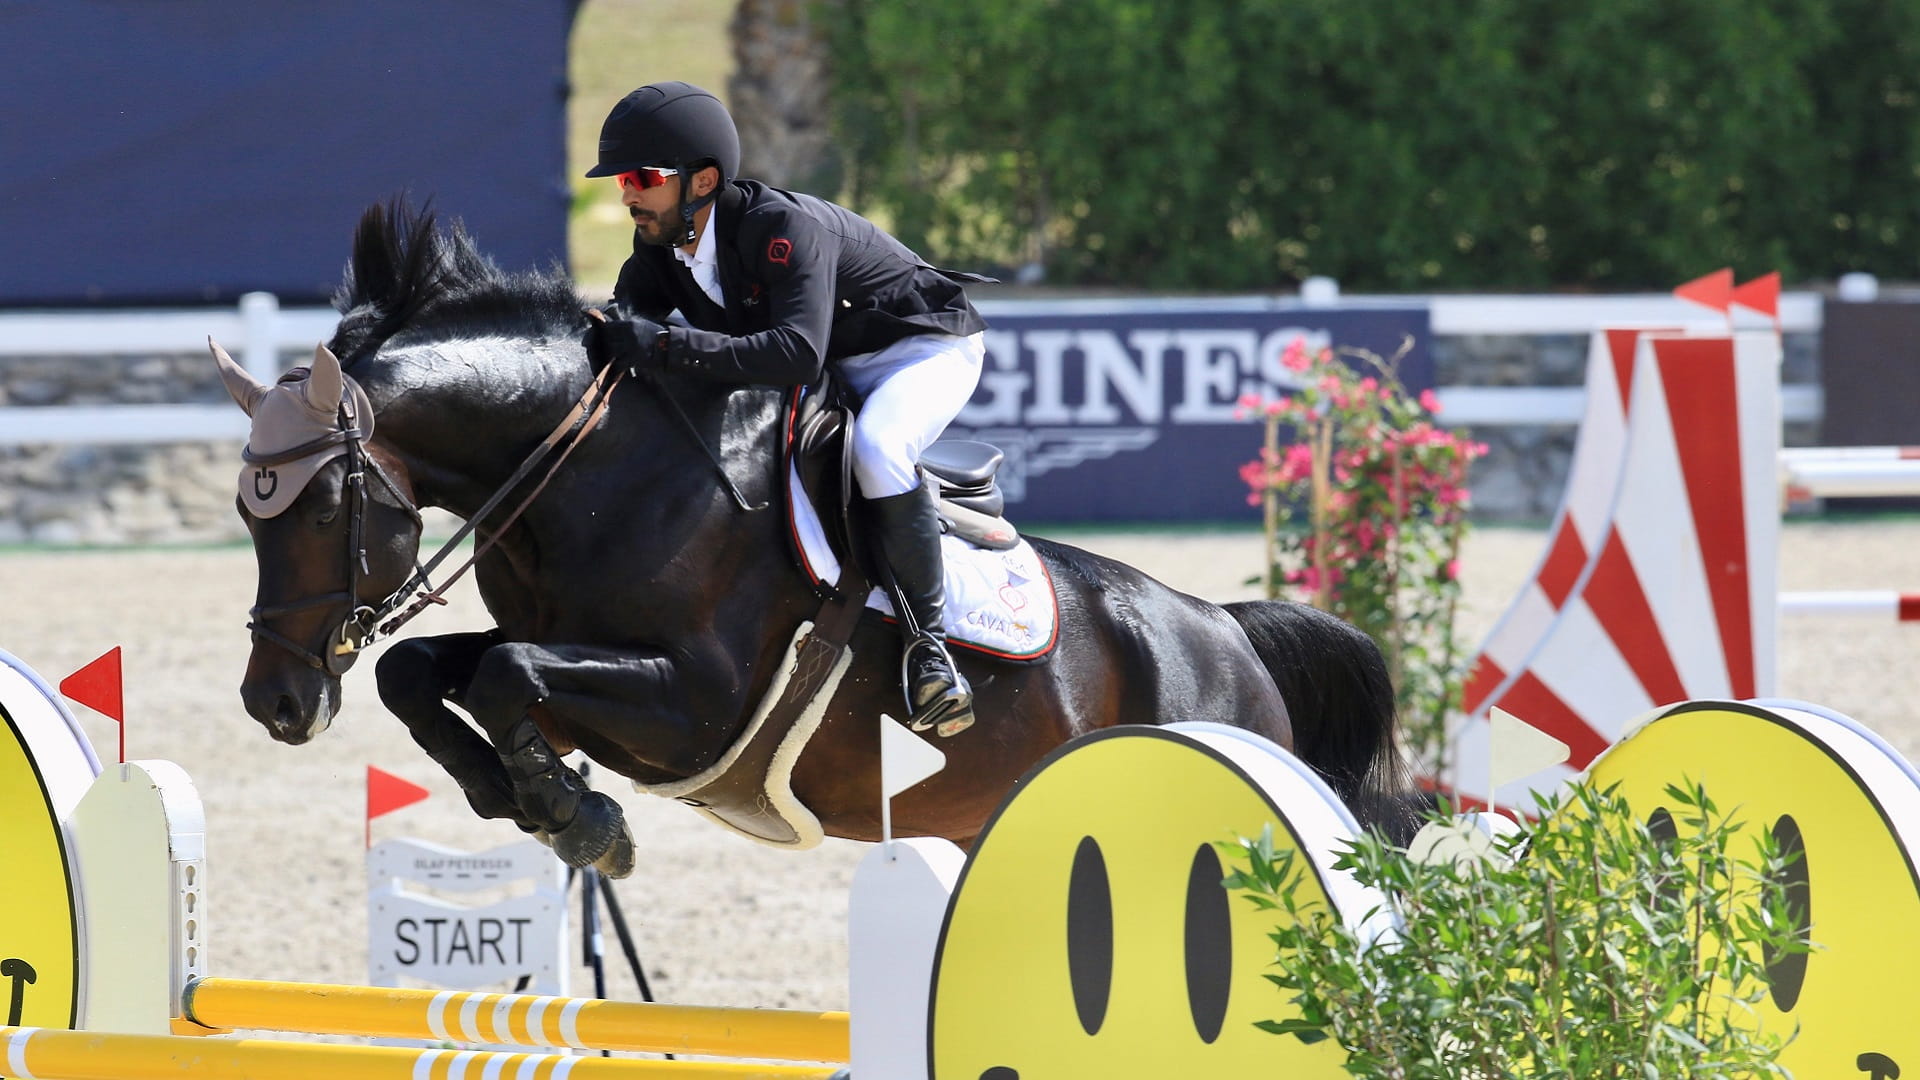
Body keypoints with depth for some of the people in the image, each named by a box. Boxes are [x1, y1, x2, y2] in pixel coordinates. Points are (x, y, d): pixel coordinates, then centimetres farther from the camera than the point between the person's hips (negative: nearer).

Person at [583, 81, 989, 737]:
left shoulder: (786, 227, -35)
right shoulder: (661, 245, -9)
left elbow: (798, 354, -47)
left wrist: (666, 345, -51)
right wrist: (609, 333, -34)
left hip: (924, 347, -9)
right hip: (830, 377, 9)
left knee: (877, 450, -38)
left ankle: (926, 641, -26)